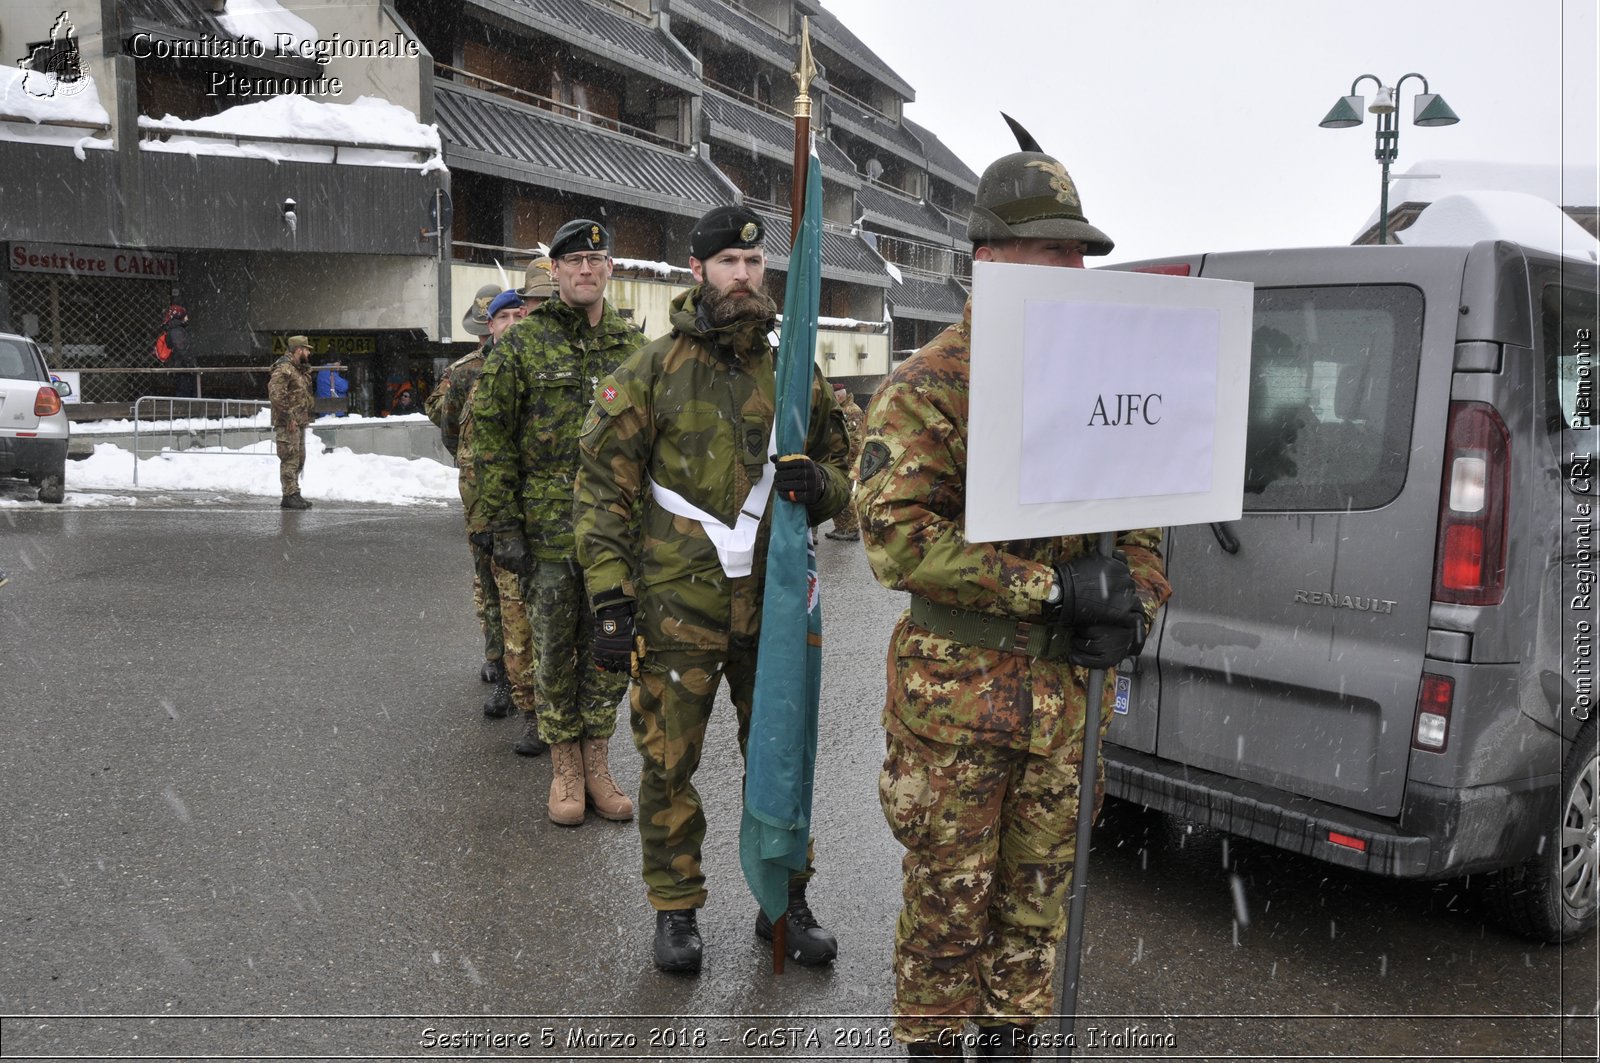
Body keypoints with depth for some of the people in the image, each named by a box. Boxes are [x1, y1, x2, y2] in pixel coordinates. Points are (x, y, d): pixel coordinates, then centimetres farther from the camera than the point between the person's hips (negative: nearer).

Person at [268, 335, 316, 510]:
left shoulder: (301, 369, 18)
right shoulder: (283, 368, -14)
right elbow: (275, 394, -23)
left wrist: (311, 409, 16)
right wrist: (288, 416, -22)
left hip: (300, 422, 10)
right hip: (287, 424, -10)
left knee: (299, 459, 13)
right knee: (290, 459, -8)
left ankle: (293, 494, 21)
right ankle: (290, 496, -6)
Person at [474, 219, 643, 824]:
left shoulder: (632, 346, 8)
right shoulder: (522, 342, -2)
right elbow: (490, 434, -4)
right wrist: (504, 524, -9)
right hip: (548, 530, -3)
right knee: (555, 653, 7)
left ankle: (597, 763, 25)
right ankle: (564, 768, 23)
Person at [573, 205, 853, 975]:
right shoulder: (651, 372, -3)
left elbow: (843, 469, 17)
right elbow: (604, 491, -4)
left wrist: (819, 483, -9)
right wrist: (610, 602, -10)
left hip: (773, 604, 3)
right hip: (677, 605, -3)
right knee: (669, 764, 6)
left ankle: (785, 902, 30)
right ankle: (675, 910, 25)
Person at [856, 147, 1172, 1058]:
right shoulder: (927, 386, -10)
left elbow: (1145, 514, 15)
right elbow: (897, 535, -21)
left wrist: (1133, 605, -6)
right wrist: (1053, 588, -22)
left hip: (1069, 687, 5)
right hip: (959, 691, -5)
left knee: (1039, 886, 17)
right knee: (949, 891, 8)